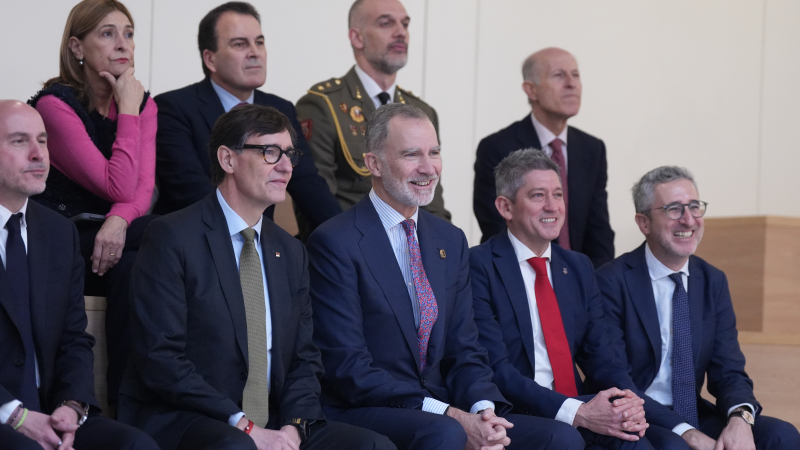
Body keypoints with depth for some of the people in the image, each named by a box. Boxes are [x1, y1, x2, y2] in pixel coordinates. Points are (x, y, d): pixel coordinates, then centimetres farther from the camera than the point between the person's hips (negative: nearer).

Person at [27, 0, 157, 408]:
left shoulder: (143, 104, 10)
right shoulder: (55, 104, -10)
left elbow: (143, 189, -2)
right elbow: (120, 186, -17)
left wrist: (119, 220, -25)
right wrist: (128, 111, -11)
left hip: (113, 238, 5)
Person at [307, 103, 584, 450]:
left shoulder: (451, 242, 14)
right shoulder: (334, 243, -8)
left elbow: (465, 352, 13)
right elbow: (348, 368, -14)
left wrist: (483, 409, -10)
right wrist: (449, 416, -20)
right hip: (363, 415, -6)